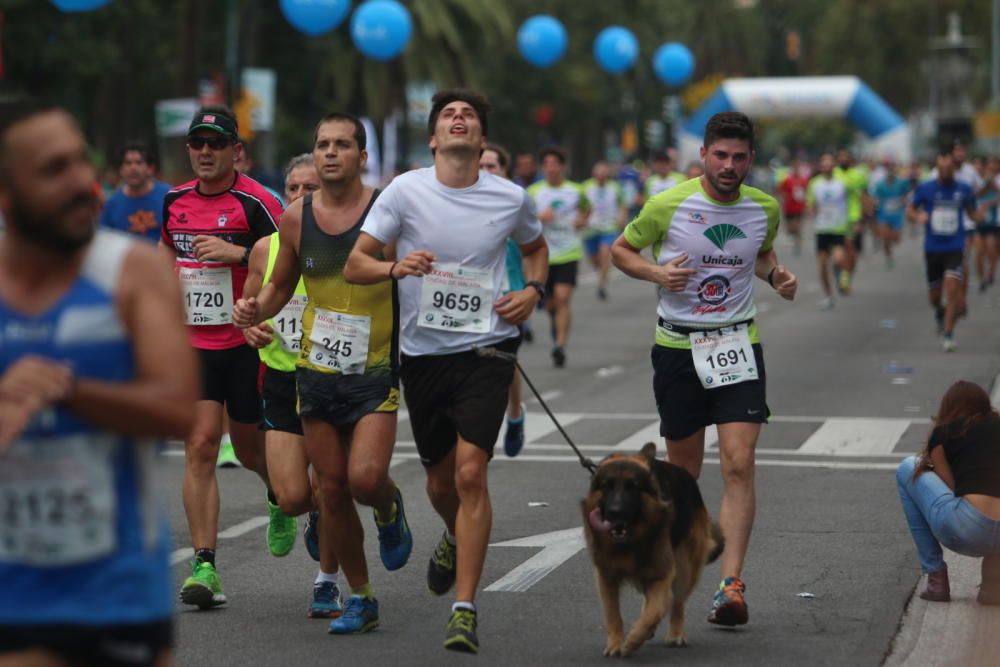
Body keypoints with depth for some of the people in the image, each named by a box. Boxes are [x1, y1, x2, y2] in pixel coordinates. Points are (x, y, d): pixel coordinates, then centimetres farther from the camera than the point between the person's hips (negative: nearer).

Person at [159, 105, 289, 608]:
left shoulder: (255, 202, -9)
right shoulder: (175, 201, 8)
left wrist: (236, 253, -23)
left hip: (246, 344, -3)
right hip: (193, 344, 3)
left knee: (249, 449, 10)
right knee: (200, 447, -9)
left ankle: (281, 497, 47)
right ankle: (204, 566, -10)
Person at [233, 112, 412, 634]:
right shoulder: (295, 218, 3)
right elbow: (281, 284, 16)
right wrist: (257, 310, -3)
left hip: (376, 371, -4)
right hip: (317, 372, 4)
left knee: (365, 478, -19)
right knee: (332, 490, 4)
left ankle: (389, 508, 19)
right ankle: (360, 598, 20)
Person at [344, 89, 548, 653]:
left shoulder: (511, 198, 0)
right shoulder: (406, 190, -3)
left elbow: (536, 247, 22)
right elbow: (355, 265, -3)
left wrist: (533, 291, 2)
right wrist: (396, 267, -24)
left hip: (486, 348, -2)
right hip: (422, 352, 2)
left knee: (471, 473, -15)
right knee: (441, 480, 13)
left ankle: (465, 609, -10)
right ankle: (457, 539, 49)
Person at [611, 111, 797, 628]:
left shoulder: (764, 208, 1)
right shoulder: (668, 205, -9)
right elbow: (621, 249, 5)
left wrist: (776, 275, 1)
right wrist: (656, 272, -15)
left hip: (738, 343, 1)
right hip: (677, 346, -1)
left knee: (739, 464, -14)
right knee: (683, 469, 9)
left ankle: (731, 584, -15)